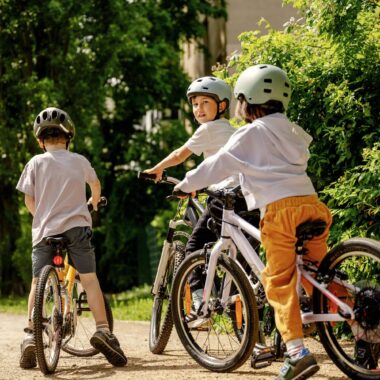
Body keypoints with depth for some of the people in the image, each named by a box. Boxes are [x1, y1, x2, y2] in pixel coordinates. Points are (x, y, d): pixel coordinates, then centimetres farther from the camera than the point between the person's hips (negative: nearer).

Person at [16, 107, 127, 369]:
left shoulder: (36, 163, 3)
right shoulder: (79, 161, 9)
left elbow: (29, 200, 3)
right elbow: (96, 185, 29)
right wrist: (93, 204, 51)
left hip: (45, 230, 0)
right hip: (77, 226, 0)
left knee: (38, 282, 5)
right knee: (89, 279, 2)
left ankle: (31, 335, -3)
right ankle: (103, 330, -10)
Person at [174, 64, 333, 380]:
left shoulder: (251, 134, 4)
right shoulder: (293, 132, 25)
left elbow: (219, 165, 8)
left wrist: (186, 185, 22)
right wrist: (247, 185, 52)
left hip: (279, 209, -6)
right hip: (310, 202, 6)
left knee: (279, 282, -3)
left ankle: (298, 352, -13)